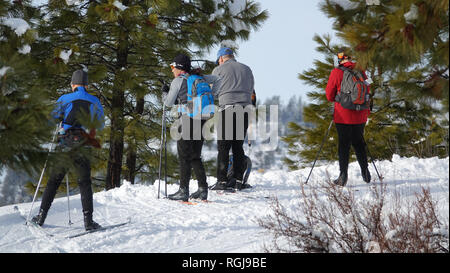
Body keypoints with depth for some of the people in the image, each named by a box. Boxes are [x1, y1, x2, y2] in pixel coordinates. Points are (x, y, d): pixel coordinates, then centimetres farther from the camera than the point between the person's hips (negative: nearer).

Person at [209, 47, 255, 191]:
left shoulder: (219, 70, 3)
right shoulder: (246, 69, 16)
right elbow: (251, 90, 19)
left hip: (227, 110, -4)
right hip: (245, 109, 4)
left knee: (223, 147, -2)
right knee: (238, 146, 8)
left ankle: (222, 181, -6)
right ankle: (238, 181, 6)